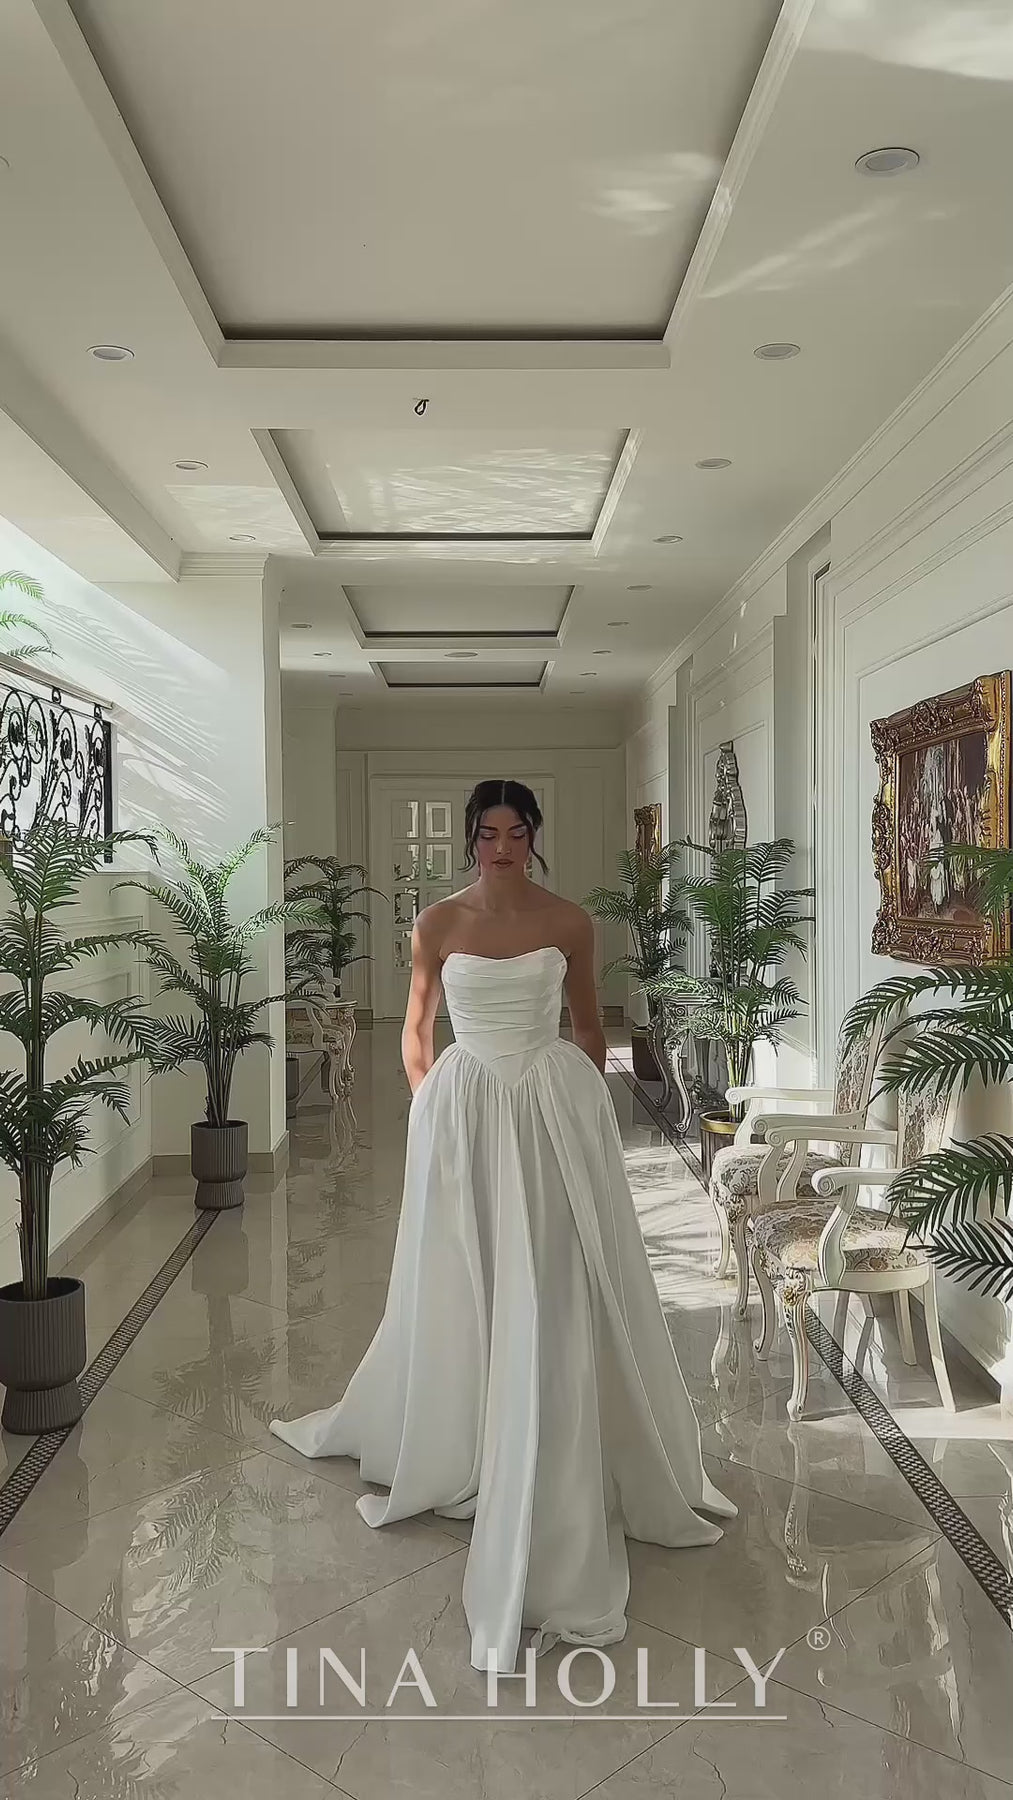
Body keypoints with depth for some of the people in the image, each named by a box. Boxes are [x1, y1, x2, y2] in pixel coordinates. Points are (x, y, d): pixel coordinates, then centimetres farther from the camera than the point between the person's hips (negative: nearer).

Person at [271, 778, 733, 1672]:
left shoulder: (570, 922, -1)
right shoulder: (438, 923, -1)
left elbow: (590, 1026, 10)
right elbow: (416, 1030, 8)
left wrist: (592, 1109, 13)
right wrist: (435, 1108, 6)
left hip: (555, 1108, 0)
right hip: (464, 1111, 1)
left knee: (552, 1296, 2)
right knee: (460, 1286, 12)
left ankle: (548, 1481, 20)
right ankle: (444, 1446, 36)